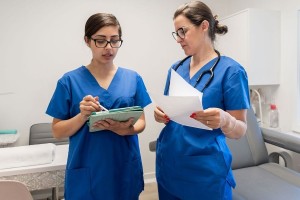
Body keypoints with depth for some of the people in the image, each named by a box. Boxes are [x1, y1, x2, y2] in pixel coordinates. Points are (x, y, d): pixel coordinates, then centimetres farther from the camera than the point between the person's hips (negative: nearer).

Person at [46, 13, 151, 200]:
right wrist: (82, 116, -20)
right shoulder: (70, 81, -5)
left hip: (125, 169, 2)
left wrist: (126, 129, -18)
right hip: (86, 172, -1)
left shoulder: (133, 78, -1)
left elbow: (141, 122, 2)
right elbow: (57, 131, -2)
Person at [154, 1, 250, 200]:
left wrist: (224, 120, -31)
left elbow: (240, 130, -10)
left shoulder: (230, 70, -12)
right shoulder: (176, 68, 4)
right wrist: (161, 114, -9)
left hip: (205, 171, -5)